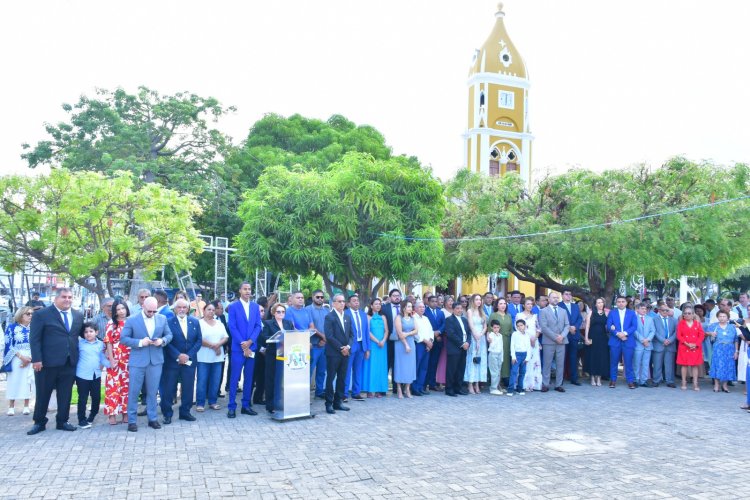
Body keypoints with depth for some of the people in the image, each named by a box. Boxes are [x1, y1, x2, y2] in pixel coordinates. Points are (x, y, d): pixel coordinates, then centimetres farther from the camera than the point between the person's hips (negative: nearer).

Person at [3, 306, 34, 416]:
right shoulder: (12, 327, 1)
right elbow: (9, 345, -4)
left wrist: (29, 358, -10)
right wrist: (21, 356, -15)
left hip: (30, 359, 2)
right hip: (16, 359, -2)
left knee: (28, 381, 1)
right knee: (14, 381, -1)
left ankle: (26, 406, 8)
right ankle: (11, 406, 8)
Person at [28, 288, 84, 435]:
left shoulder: (78, 315, 10)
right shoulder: (41, 314, -4)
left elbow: (83, 333, 20)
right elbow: (34, 339, -8)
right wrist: (36, 359, -15)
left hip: (70, 362, 4)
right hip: (47, 362, -4)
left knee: (65, 394, 10)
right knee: (43, 394, 8)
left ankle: (62, 421, 22)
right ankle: (39, 422, 22)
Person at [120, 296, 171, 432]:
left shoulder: (162, 319, 5)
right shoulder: (131, 320, -4)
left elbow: (169, 335, 10)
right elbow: (123, 338, -6)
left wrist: (163, 340, -12)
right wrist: (140, 342, -19)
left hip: (156, 361, 2)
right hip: (137, 361, -2)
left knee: (152, 391, 11)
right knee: (133, 392, 4)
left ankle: (152, 418, 21)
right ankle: (132, 420, 14)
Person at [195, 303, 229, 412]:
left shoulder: (219, 323, 14)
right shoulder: (199, 323, -2)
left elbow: (226, 337, 8)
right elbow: (199, 339, -12)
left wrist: (218, 345, -11)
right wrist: (213, 346, -13)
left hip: (217, 357, 5)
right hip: (203, 357, -4)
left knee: (215, 381, 6)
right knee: (202, 381, -2)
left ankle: (213, 402, 15)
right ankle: (200, 403, 6)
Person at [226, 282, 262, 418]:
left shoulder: (255, 306, 11)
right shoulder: (233, 306, -1)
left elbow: (258, 326, 6)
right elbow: (232, 327, -7)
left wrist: (250, 341, -9)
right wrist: (243, 344, -13)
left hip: (251, 347, 4)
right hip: (238, 347, -4)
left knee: (249, 378, 8)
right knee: (234, 378, -2)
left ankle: (246, 405, 15)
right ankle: (232, 407, 4)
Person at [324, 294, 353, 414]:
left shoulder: (347, 318, 14)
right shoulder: (329, 317, -7)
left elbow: (350, 335, 14)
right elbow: (329, 336, -14)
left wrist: (348, 346, -5)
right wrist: (341, 348, -13)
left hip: (345, 353, 6)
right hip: (333, 353, -6)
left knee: (342, 378, 9)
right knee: (331, 378, 1)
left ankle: (337, 402, 18)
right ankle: (329, 404, 7)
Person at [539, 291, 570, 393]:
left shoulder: (563, 311, 16)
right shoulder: (543, 311, 1)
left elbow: (567, 325, 9)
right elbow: (544, 327, -8)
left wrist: (562, 336, -9)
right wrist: (555, 337, -14)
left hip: (561, 341, 4)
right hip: (548, 342, -4)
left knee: (560, 364, 5)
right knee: (547, 364, -1)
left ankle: (558, 385, 12)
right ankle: (545, 384, 5)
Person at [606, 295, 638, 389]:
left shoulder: (632, 313, 10)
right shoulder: (612, 312, 10)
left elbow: (634, 326, 0)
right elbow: (609, 326, 1)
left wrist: (625, 333, -14)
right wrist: (617, 333, -14)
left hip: (628, 341, 0)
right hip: (615, 341, 0)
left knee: (628, 362, -2)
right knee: (614, 362, 4)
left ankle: (630, 381, 5)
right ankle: (613, 380, 12)